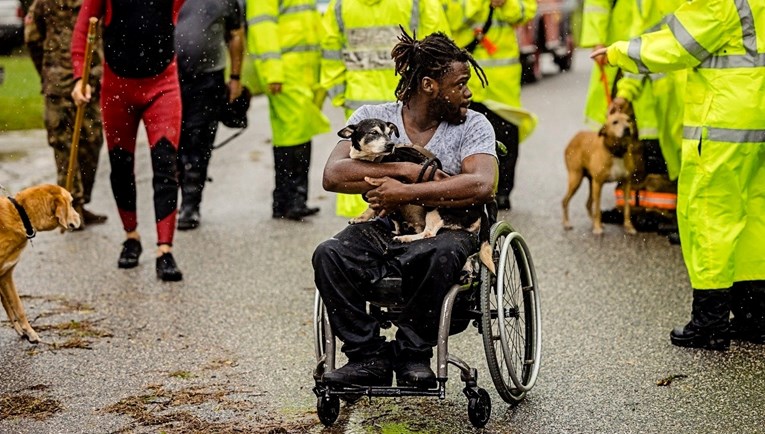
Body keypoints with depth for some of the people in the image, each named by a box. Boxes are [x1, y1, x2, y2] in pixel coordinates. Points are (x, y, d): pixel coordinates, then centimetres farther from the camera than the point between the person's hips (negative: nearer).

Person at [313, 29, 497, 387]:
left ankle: (412, 353, -19)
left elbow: (482, 185, -17)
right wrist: (405, 169, -17)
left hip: (444, 230, -1)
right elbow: (333, 175, -10)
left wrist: (407, 192, -22)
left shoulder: (473, 125, 3)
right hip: (383, 232, 1)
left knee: (446, 252, -37)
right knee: (328, 256, -28)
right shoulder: (372, 117, 5)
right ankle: (369, 356, -17)